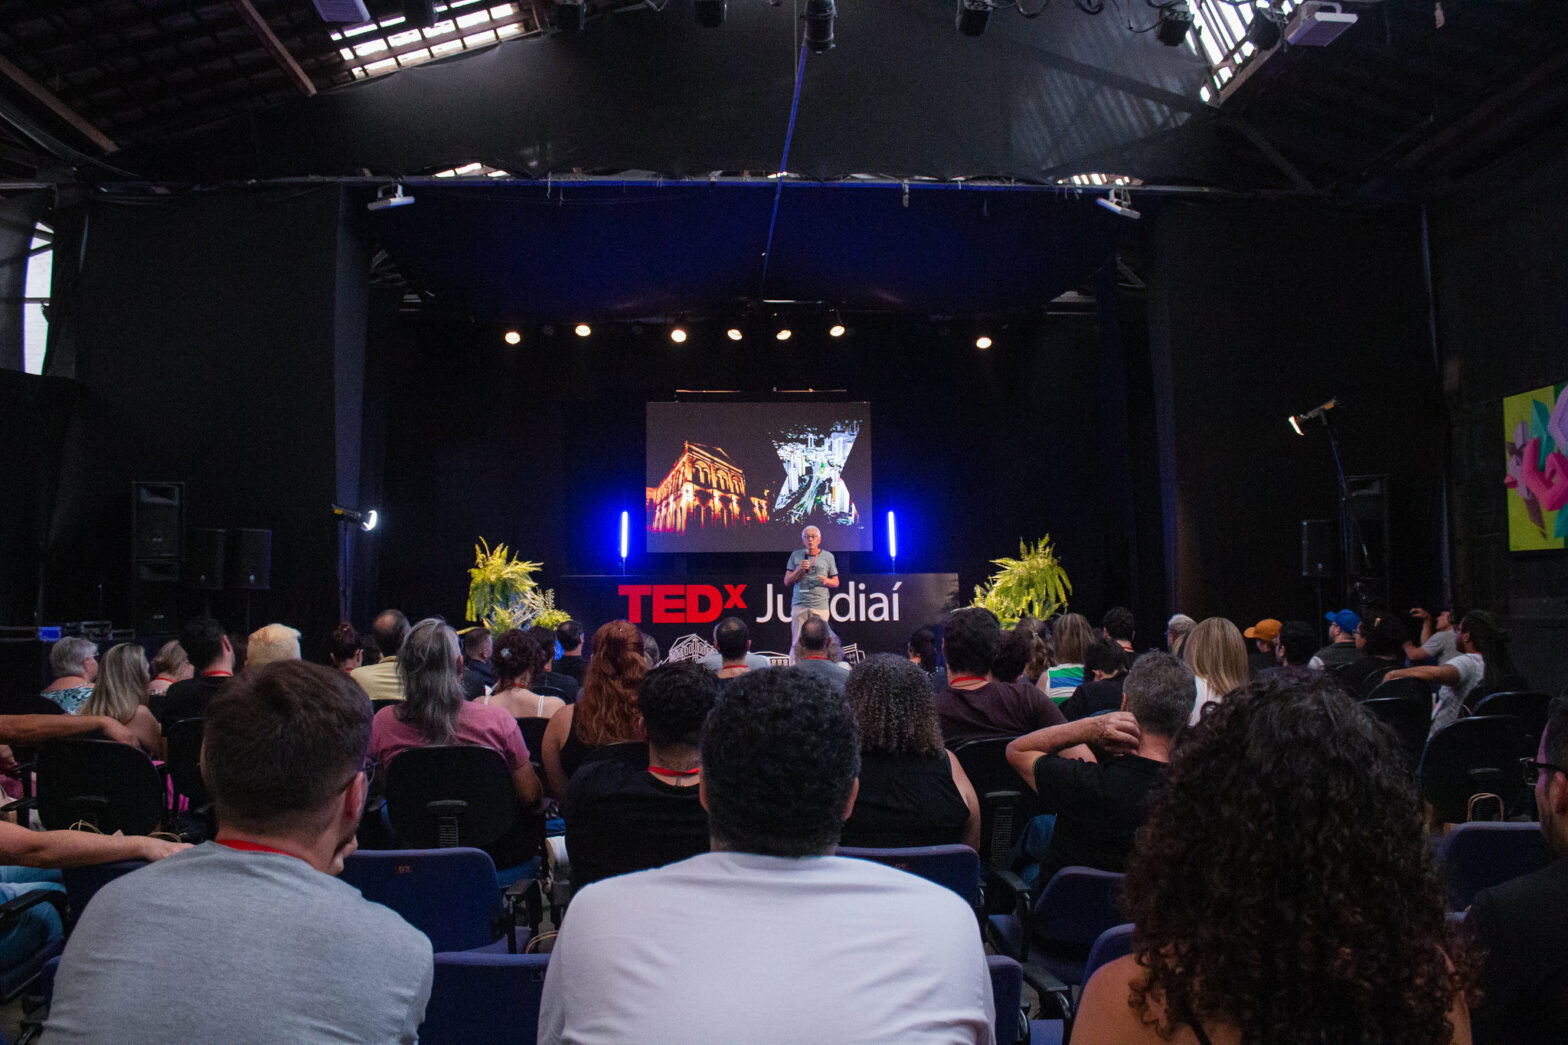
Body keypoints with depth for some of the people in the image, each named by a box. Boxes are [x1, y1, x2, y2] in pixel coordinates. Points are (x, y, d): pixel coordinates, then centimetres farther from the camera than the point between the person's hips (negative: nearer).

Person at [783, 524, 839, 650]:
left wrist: (826, 581, -7)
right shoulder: (796, 555, 12)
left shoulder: (828, 556, 11)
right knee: (797, 642, -5)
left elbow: (836, 583, 15)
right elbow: (787, 582, 10)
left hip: (820, 606, 0)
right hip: (799, 604, 0)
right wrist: (799, 570, -6)